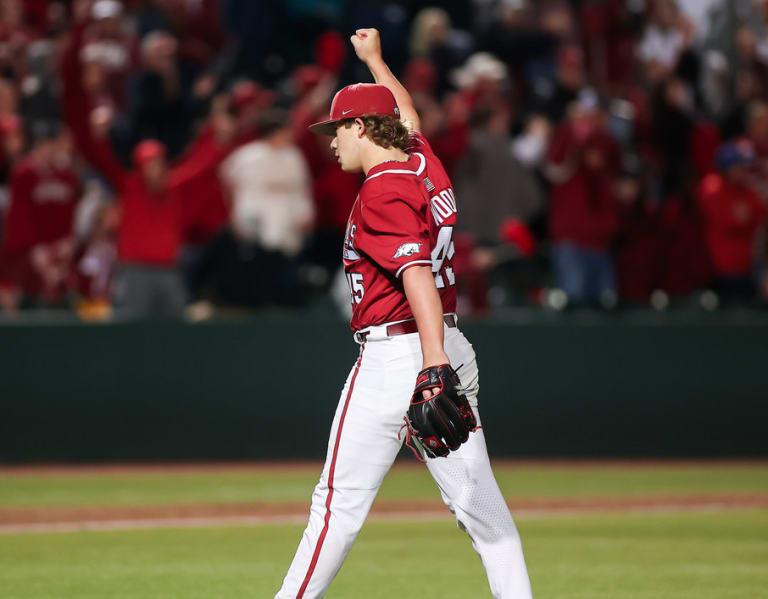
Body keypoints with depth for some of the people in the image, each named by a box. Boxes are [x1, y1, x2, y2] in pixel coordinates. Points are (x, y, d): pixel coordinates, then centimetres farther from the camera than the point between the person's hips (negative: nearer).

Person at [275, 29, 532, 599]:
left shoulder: (382, 194, -13)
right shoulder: (426, 166, 12)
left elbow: (419, 274, -27)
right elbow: (408, 116, 36)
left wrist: (433, 366, -37)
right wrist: (375, 60, 52)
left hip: (395, 355, -9)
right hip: (454, 350, 9)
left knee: (340, 501, -4)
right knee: (479, 502, 5)